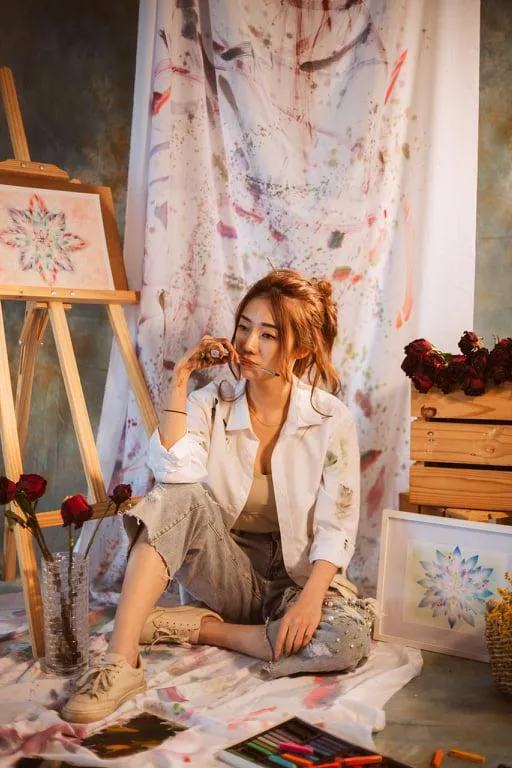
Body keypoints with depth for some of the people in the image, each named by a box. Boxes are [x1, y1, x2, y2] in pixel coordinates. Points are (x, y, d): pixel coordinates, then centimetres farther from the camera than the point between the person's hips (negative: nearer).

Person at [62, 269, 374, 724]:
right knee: (180, 497, -29)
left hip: (295, 575, 0)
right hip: (225, 572, 1)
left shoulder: (331, 419, -8)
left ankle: (199, 627, -15)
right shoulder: (211, 404, -3)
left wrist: (311, 596, -26)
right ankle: (121, 662, -32)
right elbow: (174, 473, -23)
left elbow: (336, 526, -11)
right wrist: (181, 379, -20)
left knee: (350, 638, -32)